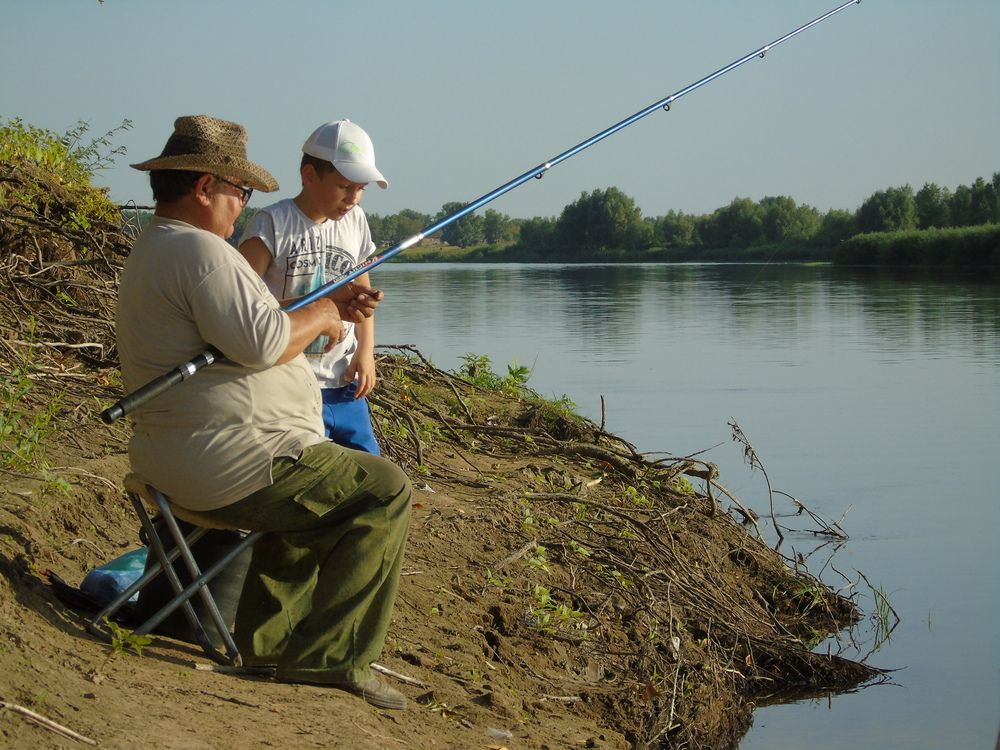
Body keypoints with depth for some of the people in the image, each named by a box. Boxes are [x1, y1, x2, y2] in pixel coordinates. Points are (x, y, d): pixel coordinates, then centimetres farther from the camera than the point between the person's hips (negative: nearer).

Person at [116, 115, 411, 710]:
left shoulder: (152, 249, 19)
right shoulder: (200, 249, -16)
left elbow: (242, 325, 22)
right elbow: (261, 342, -27)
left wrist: (330, 310, 13)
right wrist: (322, 315, -8)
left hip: (175, 459, 11)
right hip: (230, 459, -11)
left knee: (318, 496, 33)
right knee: (385, 493, -6)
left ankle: (269, 636, 27)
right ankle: (332, 655, -7)